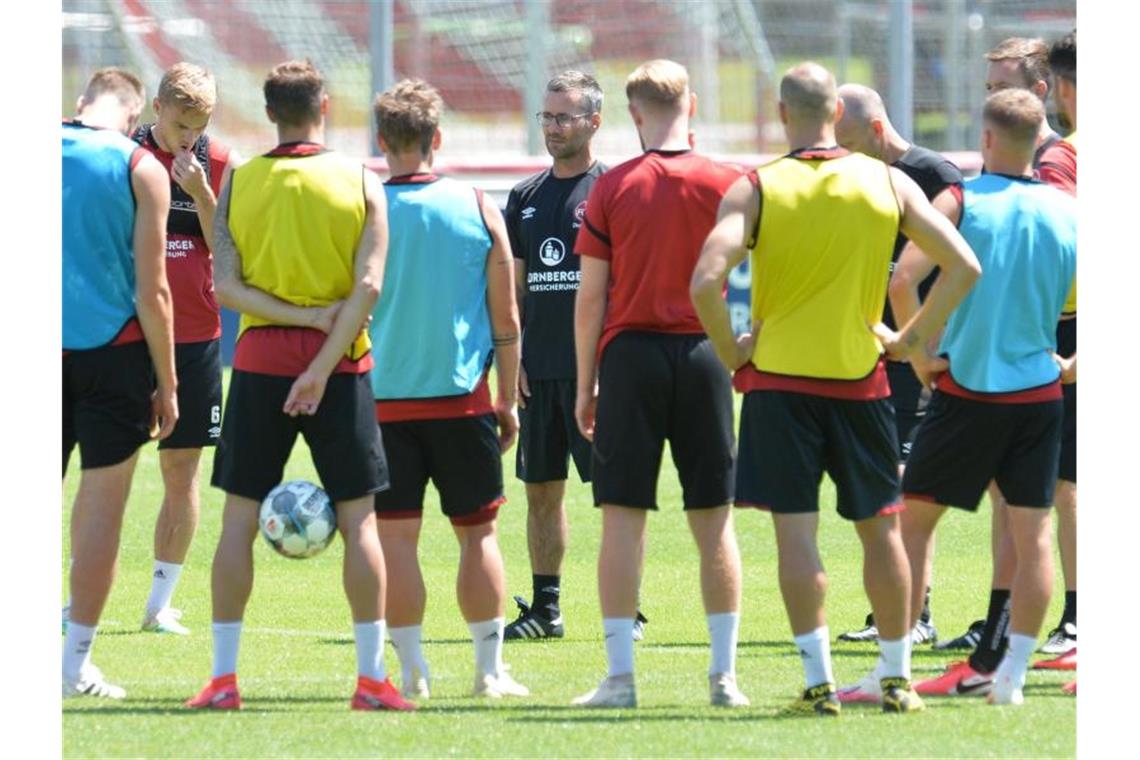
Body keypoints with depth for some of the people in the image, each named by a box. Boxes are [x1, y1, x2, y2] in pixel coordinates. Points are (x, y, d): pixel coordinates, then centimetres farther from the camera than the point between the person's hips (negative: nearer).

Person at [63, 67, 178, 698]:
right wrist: (166, 384, 0)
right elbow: (152, 291, -7)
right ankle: (77, 662, 1)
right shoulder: (141, 169, -6)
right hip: (113, 347, -3)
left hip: (41, 344, 3)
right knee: (102, 504, 2)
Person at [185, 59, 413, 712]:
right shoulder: (361, 183, -1)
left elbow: (225, 284, -6)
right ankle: (373, 677, 1)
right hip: (340, 363, -1)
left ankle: (224, 677, 3)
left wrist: (302, 315, -9)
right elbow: (369, 285, -11)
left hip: (259, 360, 1)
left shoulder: (239, 184, 3)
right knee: (358, 518, 4)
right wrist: (323, 365, -13)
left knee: (240, 518, 6)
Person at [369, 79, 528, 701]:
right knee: (478, 532, 9)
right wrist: (508, 402, 12)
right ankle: (490, 668, 8)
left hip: (383, 398, -1)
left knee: (395, 535, 3)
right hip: (462, 396, 1)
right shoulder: (479, 209, 0)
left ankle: (412, 668, 0)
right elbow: (505, 318, 3)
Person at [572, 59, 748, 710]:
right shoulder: (726, 184, 0)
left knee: (624, 516, 1)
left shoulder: (613, 188, -2)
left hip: (630, 354, -1)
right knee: (714, 520, 6)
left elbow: (591, 297, 0)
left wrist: (586, 385, 6)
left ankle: (620, 674, -2)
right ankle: (725, 674, 5)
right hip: (702, 354, 1)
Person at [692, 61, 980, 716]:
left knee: (796, 529, 0)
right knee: (880, 526, 13)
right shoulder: (888, 183, 0)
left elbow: (706, 281, -17)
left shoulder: (755, 189, -6)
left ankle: (820, 682, -5)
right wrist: (913, 338, 7)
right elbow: (964, 267, -2)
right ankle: (897, 679, 16)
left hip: (778, 375, -2)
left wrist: (731, 352, -3)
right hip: (861, 377, 2)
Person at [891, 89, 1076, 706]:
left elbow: (902, 280, -19)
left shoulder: (960, 202, -8)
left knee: (915, 520, 7)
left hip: (965, 387, -2)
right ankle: (1011, 675, 6)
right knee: (1033, 534, 7)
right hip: (1038, 393, 3)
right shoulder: (1068, 213, 1)